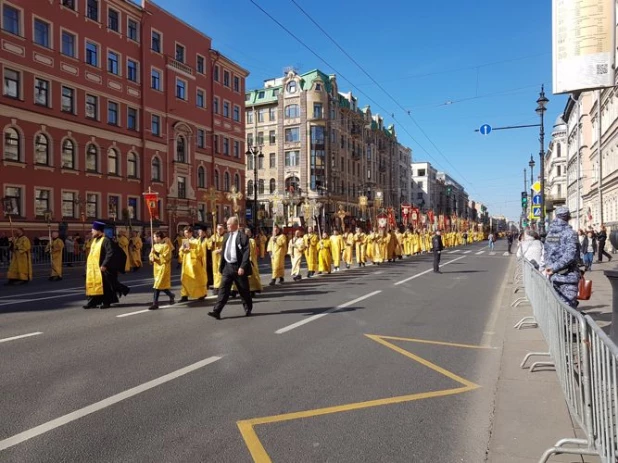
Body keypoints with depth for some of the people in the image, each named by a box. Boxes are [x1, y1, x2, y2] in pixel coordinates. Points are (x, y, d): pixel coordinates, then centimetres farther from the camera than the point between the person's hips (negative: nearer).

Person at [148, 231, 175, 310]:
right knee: (162, 285, 13)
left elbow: (165, 257, -18)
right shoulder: (155, 245, 10)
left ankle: (155, 303, -1)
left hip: (163, 267, -8)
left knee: (158, 285, -10)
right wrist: (152, 258, -10)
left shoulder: (166, 246, -12)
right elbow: (151, 255, 12)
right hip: (157, 267, 8)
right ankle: (171, 296, 31)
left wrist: (156, 253, -21)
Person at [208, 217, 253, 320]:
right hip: (227, 267, 5)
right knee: (223, 289, -2)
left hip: (238, 267, -5)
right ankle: (216, 311, -6)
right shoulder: (226, 236, 11)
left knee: (244, 291, 8)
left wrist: (242, 267, -21)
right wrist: (221, 266, 12)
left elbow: (246, 253, -14)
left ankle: (248, 309, 26)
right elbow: (223, 252, 15)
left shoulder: (243, 236, -9)